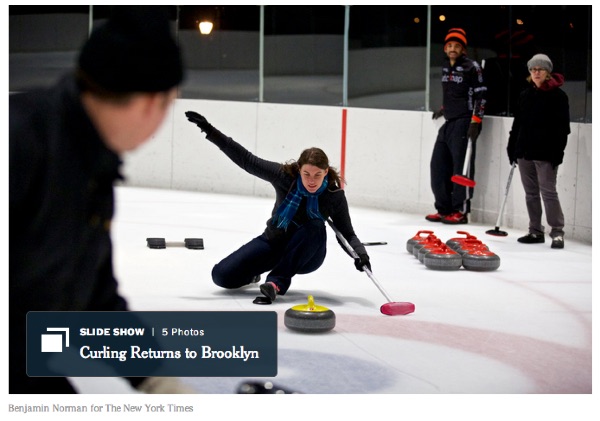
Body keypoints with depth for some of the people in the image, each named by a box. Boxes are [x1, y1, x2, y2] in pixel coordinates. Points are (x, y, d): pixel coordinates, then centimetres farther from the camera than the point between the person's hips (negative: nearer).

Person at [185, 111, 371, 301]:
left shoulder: (334, 195, -19)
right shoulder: (284, 175, -20)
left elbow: (347, 234, -12)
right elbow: (246, 159, -16)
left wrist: (360, 253, -33)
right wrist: (210, 131, -20)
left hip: (307, 255, -1)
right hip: (273, 242, 1)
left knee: (314, 228, -36)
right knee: (222, 275, -15)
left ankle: (278, 282, -29)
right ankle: (253, 272, 20)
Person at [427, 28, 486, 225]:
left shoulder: (471, 67, -8)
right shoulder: (445, 66, 16)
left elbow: (481, 95, -10)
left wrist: (475, 121, -16)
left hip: (464, 122, -8)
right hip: (448, 121, 8)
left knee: (461, 166, -9)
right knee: (438, 164, 7)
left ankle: (461, 211, -4)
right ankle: (444, 209, 15)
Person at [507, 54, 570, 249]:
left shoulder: (558, 96, -4)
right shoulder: (525, 95, 13)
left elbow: (562, 127, -8)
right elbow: (517, 123, 17)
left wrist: (558, 152, -14)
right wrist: (512, 148, 13)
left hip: (546, 153, -6)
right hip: (524, 151, 6)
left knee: (548, 192, -8)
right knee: (531, 193, 9)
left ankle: (557, 232, -5)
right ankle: (536, 231, 16)